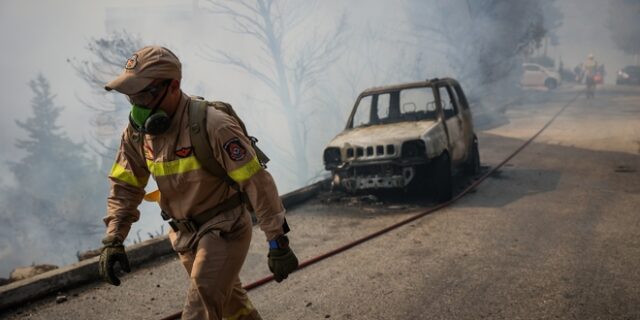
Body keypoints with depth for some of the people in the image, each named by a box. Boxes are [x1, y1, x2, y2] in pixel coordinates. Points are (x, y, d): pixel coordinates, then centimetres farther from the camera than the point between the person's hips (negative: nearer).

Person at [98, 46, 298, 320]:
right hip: (186, 234, 7)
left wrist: (278, 242, -23)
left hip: (226, 230, -7)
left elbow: (257, 183, -24)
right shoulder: (138, 130, -6)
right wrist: (113, 240, -10)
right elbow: (125, 187, 2)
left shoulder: (213, 126, -27)